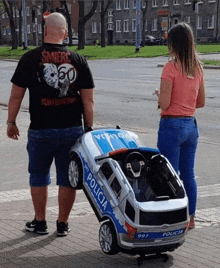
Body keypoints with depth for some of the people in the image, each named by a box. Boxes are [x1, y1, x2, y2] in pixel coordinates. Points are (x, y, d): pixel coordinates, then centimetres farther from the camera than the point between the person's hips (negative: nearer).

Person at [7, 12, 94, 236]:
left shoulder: (30, 59, -5)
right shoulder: (78, 60, 0)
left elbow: (16, 95, -2)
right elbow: (88, 100, 1)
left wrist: (11, 122, 10)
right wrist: (89, 128, 9)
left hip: (41, 131, -1)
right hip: (72, 130, 2)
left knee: (39, 176, 13)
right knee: (67, 178, 10)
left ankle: (40, 222, 21)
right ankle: (63, 224, 17)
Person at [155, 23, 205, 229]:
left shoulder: (171, 67, -15)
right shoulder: (197, 68, 6)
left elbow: (164, 104, -18)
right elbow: (201, 102, 12)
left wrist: (159, 95, 2)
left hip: (172, 125, -7)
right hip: (191, 125, 7)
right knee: (188, 175, 15)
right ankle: (190, 218, 22)